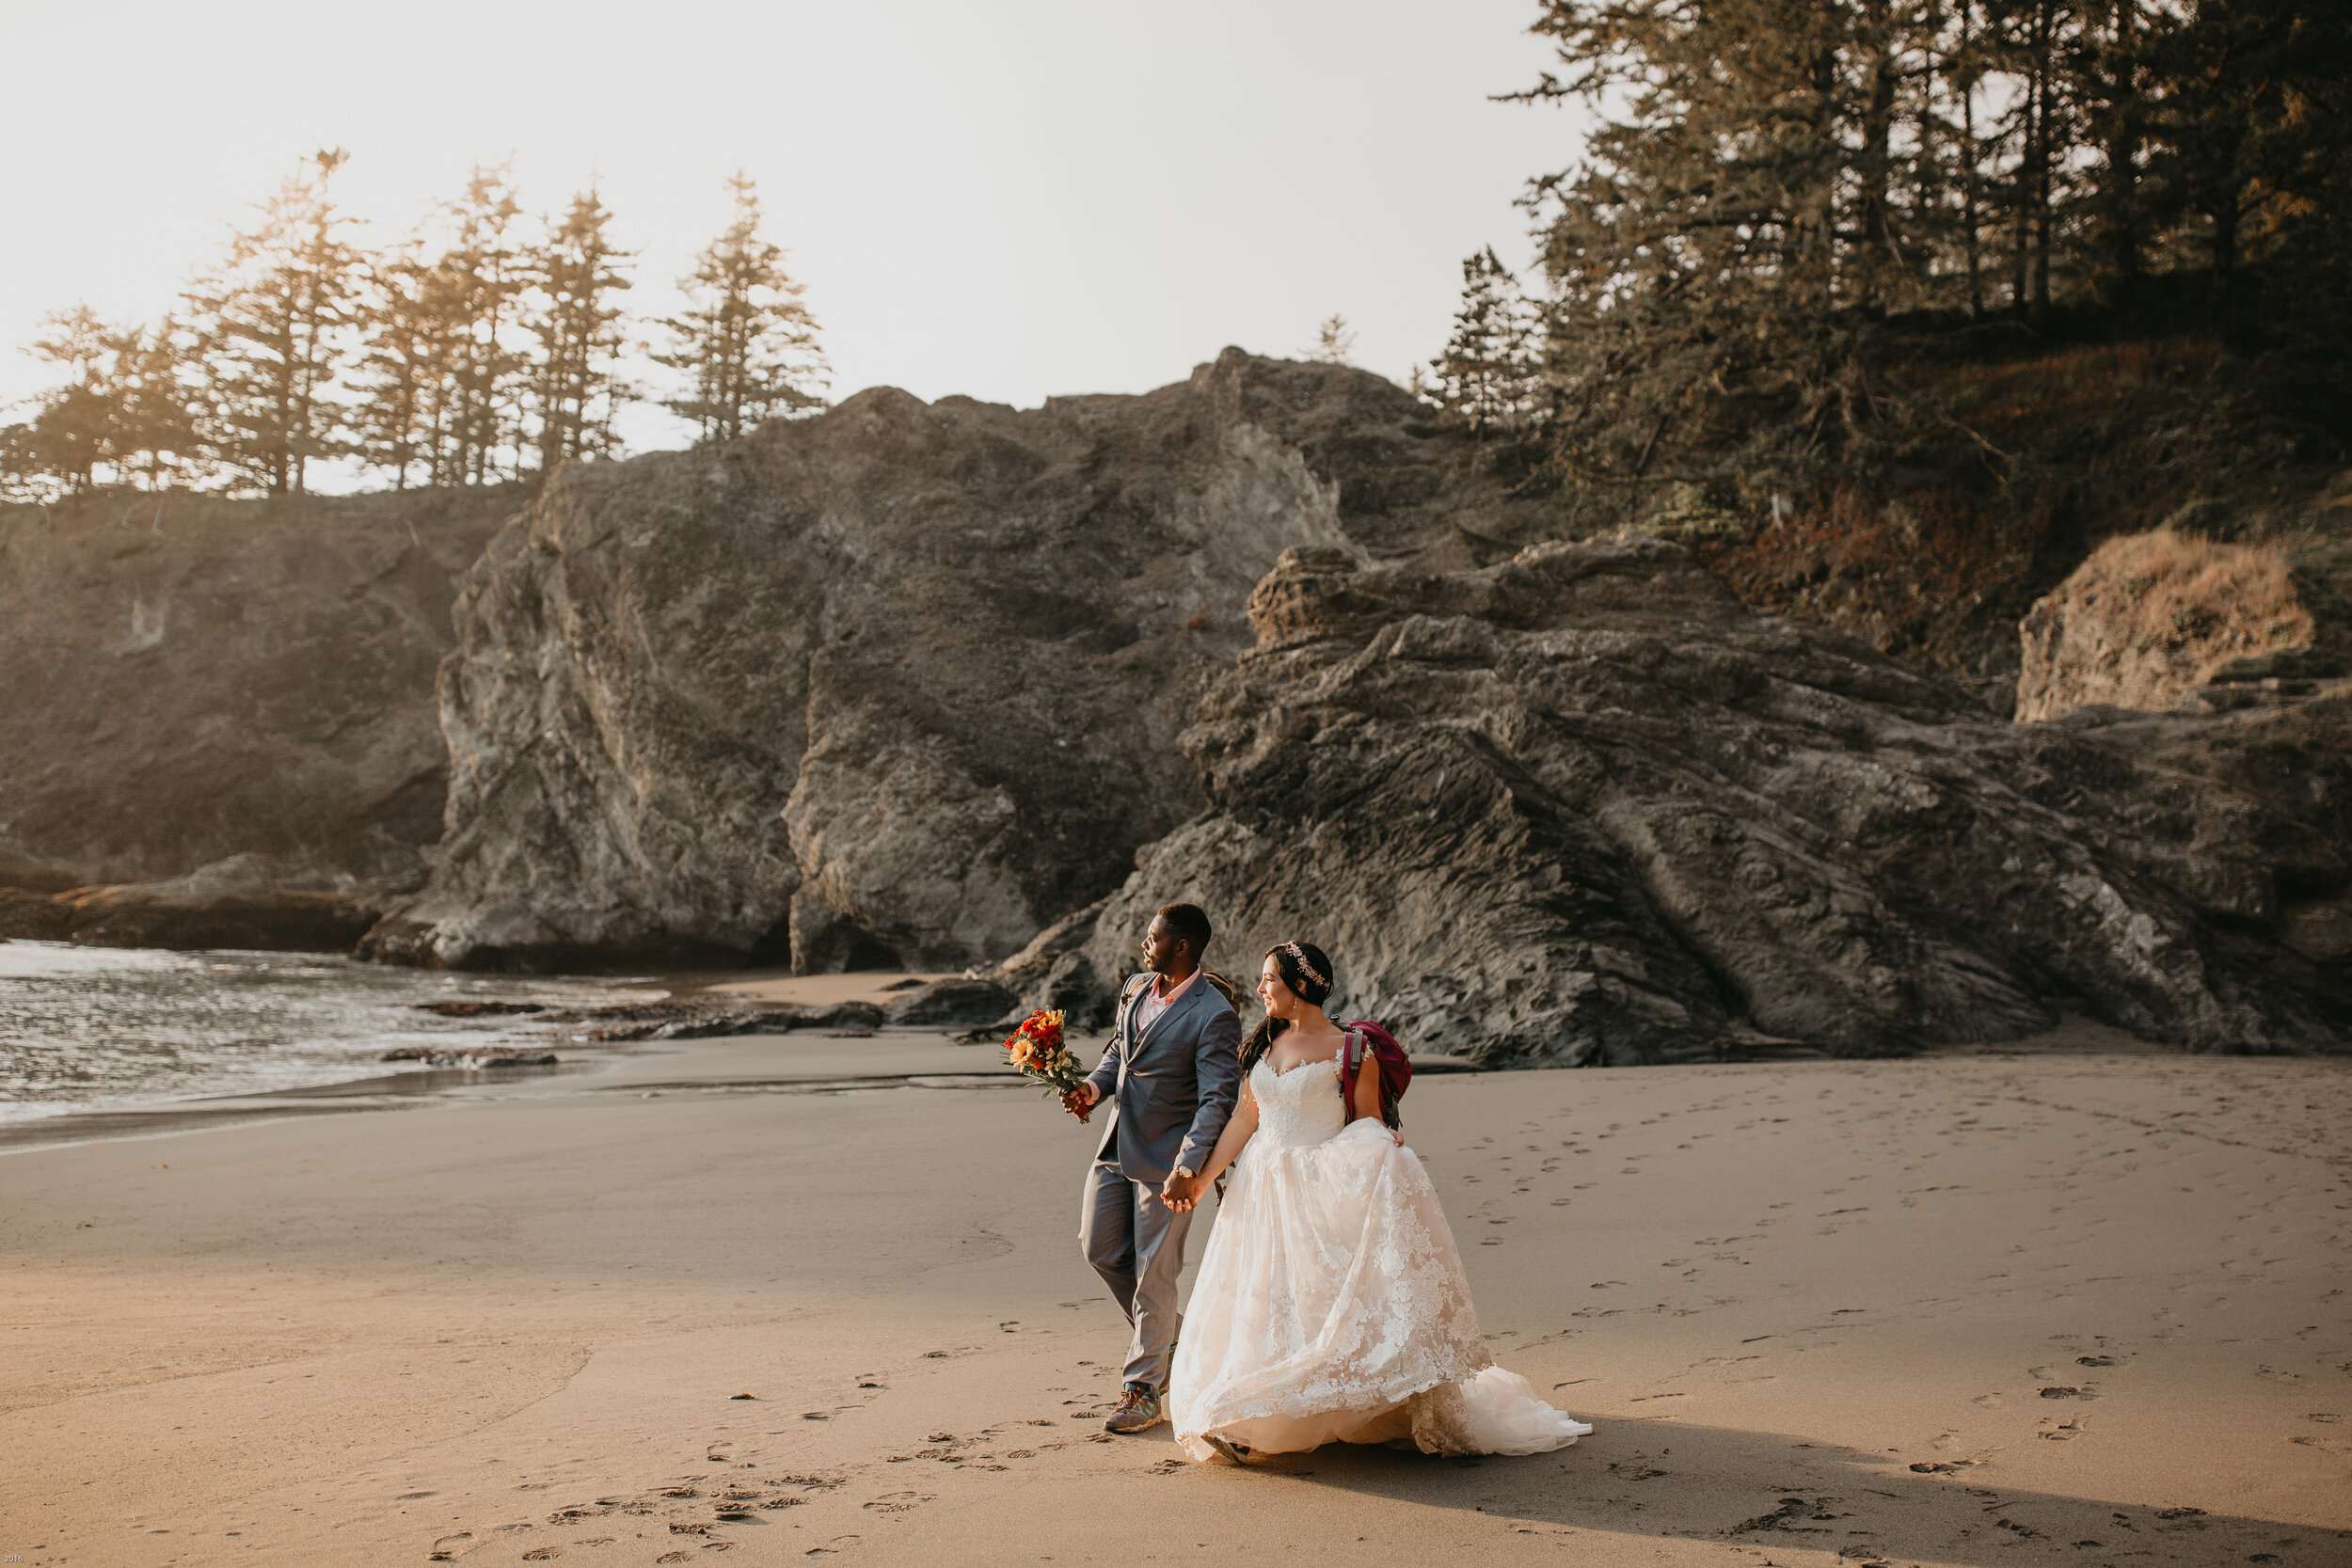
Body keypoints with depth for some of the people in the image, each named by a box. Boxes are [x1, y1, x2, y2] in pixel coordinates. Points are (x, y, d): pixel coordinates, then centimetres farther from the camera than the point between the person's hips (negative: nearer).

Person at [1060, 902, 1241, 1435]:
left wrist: (1188, 1165, -33)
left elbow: (1217, 1100, -23)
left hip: (1166, 1157, -8)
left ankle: (1143, 1390, 13)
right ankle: (1166, 1335, 33)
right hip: (1117, 1145, 8)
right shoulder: (1135, 988, 5)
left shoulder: (1213, 1016, -19)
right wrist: (1094, 1087, -1)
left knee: (1154, 1272, 0)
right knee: (1100, 1247, 13)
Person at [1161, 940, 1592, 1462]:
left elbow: (1368, 1127, -3)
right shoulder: (1265, 1044, 7)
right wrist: (1202, 1178, 9)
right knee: (1262, 1306, 9)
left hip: (1328, 1193, -5)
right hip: (1266, 1193, 5)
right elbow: (1245, 1118, 11)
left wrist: (1386, 1148, -24)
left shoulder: (1350, 1051, -8)